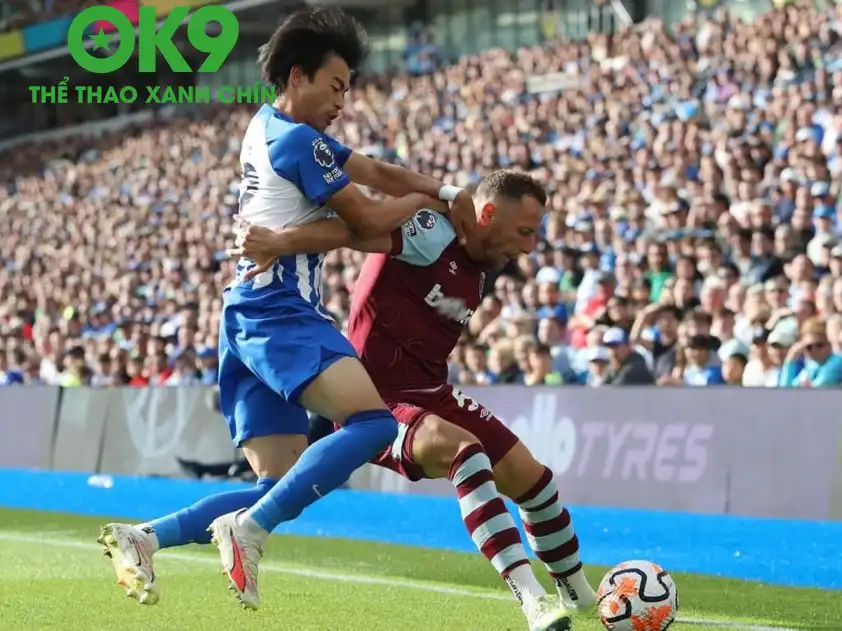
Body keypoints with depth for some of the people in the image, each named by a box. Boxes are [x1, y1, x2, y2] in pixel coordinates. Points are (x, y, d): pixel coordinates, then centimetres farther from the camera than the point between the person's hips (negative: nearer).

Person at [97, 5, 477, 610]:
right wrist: (425, 199, 12)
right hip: (282, 314, -10)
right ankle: (248, 528, -29)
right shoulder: (298, 141, -10)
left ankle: (141, 537, -1)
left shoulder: (271, 128, 19)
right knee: (374, 424, -27)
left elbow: (374, 171, 19)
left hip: (252, 316, 10)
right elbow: (367, 218, -6)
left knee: (279, 489, 6)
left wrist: (446, 191, 6)